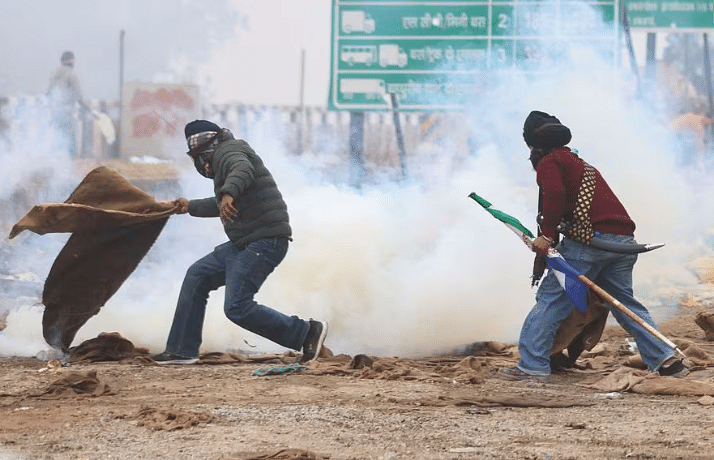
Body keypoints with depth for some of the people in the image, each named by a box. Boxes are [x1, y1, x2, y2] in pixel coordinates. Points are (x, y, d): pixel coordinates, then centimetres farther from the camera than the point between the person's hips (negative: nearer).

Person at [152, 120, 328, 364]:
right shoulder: (225, 154, 26)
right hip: (244, 243, 11)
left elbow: (243, 169, -33)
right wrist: (191, 207, 51)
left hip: (265, 240, -11)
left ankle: (307, 332, -10)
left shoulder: (226, 151, -7)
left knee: (237, 307, -17)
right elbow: (221, 205, 42)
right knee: (197, 276, 14)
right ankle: (182, 350, 17)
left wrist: (228, 193, -51)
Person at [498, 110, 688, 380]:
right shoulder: (579, 163, 32)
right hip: (624, 239, 8)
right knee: (624, 302, 17)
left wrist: (546, 236, -14)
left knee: (551, 298, -3)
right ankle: (666, 360, 9)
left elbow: (554, 195, -15)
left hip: (591, 238, -8)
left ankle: (532, 365, -7)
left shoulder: (549, 163, 5)